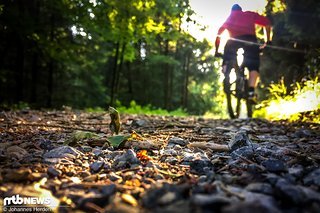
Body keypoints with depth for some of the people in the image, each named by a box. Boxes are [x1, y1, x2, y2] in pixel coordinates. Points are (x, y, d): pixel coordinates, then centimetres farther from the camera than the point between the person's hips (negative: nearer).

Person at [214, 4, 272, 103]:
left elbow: (218, 34, 31)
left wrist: (216, 51, 35)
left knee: (227, 61, 21)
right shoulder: (250, 14, 32)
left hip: (233, 40, 1)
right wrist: (267, 41, 24)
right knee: (253, 66, 7)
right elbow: (267, 23, 21)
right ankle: (251, 92, -11)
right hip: (250, 38, -1)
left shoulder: (229, 18, 36)